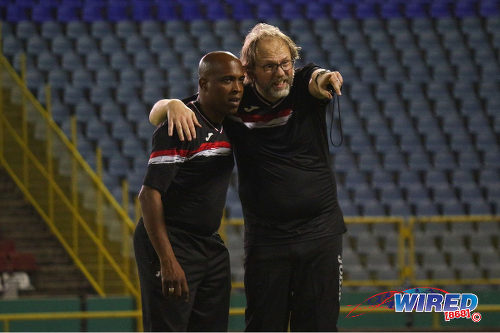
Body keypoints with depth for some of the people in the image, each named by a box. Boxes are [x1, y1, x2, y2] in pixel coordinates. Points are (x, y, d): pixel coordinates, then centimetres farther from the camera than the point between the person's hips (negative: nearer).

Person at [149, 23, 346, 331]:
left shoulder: (304, 85, -5)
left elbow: (316, 80, -30)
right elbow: (156, 115, 1)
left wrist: (324, 78, -56)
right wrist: (173, 105, -24)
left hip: (320, 233, -1)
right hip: (265, 236, 1)